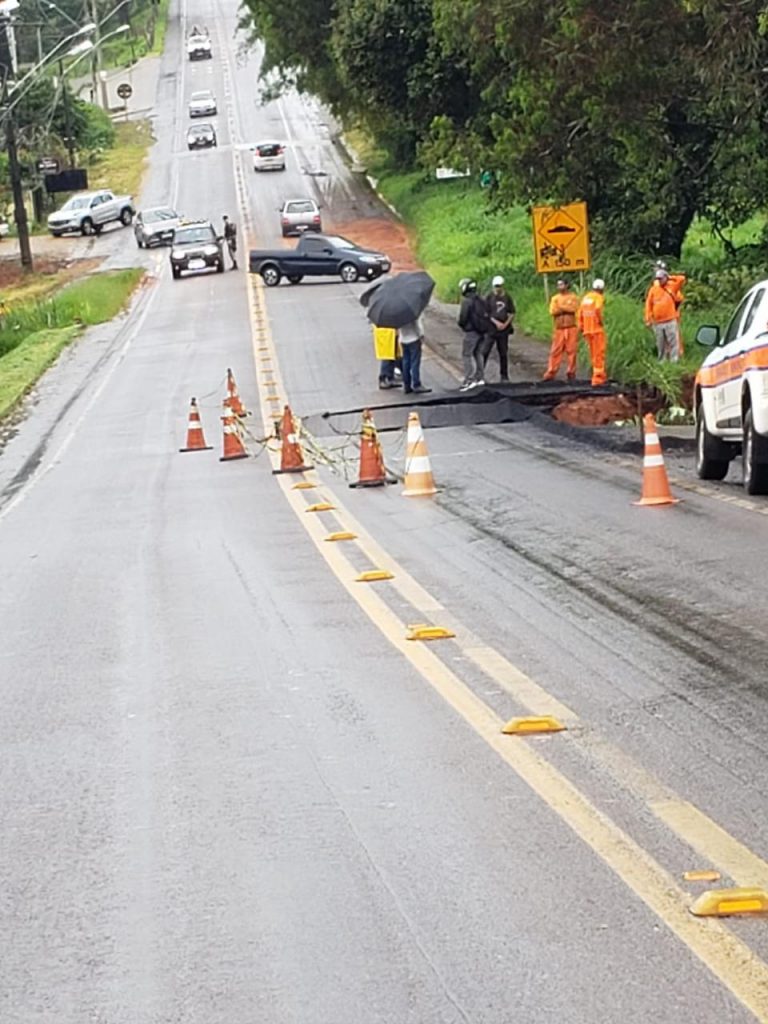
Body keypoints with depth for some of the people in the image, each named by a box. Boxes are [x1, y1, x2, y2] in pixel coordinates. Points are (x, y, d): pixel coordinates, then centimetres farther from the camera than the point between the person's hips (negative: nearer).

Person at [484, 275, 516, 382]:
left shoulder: (507, 298, 7)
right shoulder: (489, 297, -3)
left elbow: (512, 313, 11)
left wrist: (506, 323, -4)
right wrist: (496, 322, -14)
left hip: (503, 329, 3)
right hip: (490, 329, -3)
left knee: (503, 354, 9)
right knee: (485, 352, -8)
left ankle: (504, 375, 18)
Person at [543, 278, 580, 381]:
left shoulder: (573, 297, 5)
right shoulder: (555, 298, 11)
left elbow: (574, 308, -11)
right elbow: (552, 311, -3)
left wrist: (561, 307, -7)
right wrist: (566, 309, -12)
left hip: (571, 328, -2)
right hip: (559, 329, 2)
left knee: (571, 351, -1)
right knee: (556, 351, -1)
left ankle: (571, 372, 6)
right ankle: (551, 373, -2)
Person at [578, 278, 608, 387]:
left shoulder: (586, 297, 12)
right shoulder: (599, 297, -8)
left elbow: (580, 314, 11)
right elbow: (597, 309, -27)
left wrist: (581, 328, 15)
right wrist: (600, 321, -13)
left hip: (587, 330, 7)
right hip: (597, 329, -7)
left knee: (594, 354, 15)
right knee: (599, 354, -2)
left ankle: (602, 375, 24)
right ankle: (597, 379, -6)